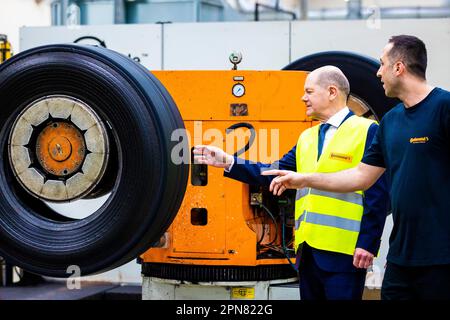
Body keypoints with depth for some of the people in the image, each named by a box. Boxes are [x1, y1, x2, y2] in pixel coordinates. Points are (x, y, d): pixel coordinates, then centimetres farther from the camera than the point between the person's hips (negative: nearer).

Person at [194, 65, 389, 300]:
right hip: (308, 250, 7)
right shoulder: (307, 137, 18)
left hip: (344, 251, -7)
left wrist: (367, 244, -16)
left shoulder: (367, 131, -5)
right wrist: (228, 162, 4)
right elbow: (274, 173, 12)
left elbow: (377, 193, -11)